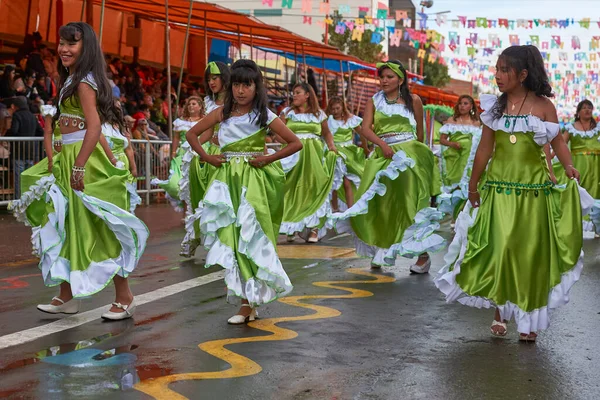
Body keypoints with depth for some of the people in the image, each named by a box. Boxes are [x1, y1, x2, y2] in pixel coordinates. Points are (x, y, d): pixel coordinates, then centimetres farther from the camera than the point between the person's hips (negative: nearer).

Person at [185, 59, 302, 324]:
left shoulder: (264, 115, -2)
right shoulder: (222, 113, 4)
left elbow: (295, 143, -1)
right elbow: (192, 134, 14)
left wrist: (268, 159, -7)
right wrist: (207, 158, 3)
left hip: (254, 180, -2)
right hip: (227, 178, 2)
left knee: (250, 235, -5)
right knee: (230, 235, -2)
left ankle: (248, 301, 3)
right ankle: (248, 301, 10)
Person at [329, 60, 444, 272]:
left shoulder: (413, 100, 4)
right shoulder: (374, 101, 9)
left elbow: (420, 131, 12)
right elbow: (366, 129, -5)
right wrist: (383, 144, -20)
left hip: (408, 154, -3)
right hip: (382, 156, 3)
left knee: (412, 203, -9)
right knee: (379, 204, 5)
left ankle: (423, 254, -4)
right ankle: (382, 251, 21)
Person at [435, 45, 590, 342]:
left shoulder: (543, 105, -3)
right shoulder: (495, 106, 4)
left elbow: (557, 141, 0)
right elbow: (485, 148, 9)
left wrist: (568, 167, -18)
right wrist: (473, 184, 11)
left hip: (534, 191, -1)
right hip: (499, 189, 2)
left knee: (531, 253, 5)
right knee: (498, 250, -3)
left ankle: (529, 318, 18)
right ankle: (500, 313, 12)